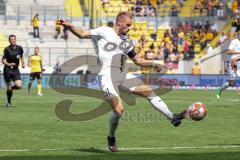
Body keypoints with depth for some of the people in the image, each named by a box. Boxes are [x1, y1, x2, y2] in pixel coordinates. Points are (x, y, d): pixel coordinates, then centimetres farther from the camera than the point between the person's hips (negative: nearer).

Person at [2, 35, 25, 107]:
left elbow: (21, 56, 22)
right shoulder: (7, 49, -11)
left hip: (16, 70, 3)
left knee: (19, 86, -13)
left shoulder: (19, 48, 1)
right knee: (9, 88, -2)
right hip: (7, 70, -3)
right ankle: (9, 102, 19)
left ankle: (11, 87, 21)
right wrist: (9, 64, -32)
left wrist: (23, 63, 8)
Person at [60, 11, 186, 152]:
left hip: (123, 75, 7)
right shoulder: (104, 31, 4)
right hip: (108, 75, -7)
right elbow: (82, 34, 6)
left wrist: (153, 64, 10)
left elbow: (137, 60, 25)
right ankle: (111, 138, 8)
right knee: (119, 110, -17)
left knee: (149, 91, 1)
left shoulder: (127, 41, 20)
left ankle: (172, 117, 7)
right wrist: (69, 26, -10)